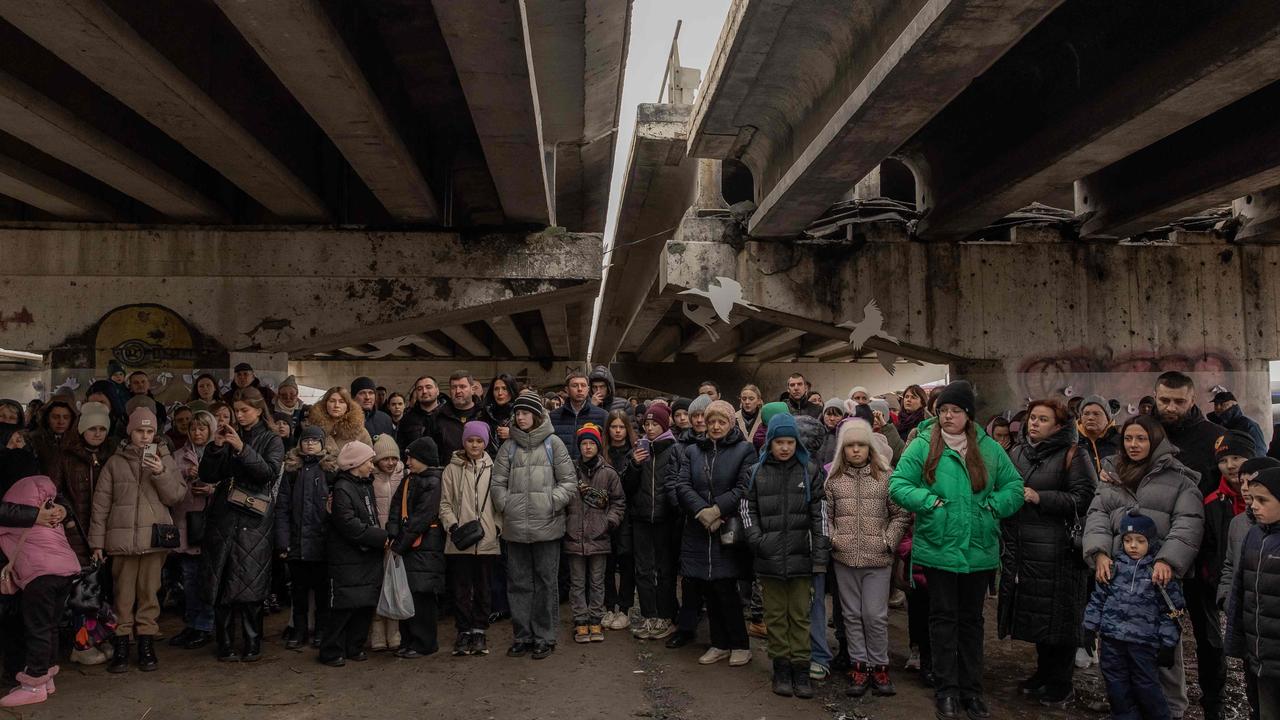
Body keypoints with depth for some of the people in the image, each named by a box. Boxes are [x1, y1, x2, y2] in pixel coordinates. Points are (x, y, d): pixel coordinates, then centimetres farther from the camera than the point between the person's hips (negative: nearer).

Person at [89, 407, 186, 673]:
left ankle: (146, 643, 9)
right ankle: (121, 645, 8)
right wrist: (97, 541, 4)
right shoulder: (115, 462, 8)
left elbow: (175, 496, 1)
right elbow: (101, 503, 7)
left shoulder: (164, 459, 9)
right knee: (123, 592, 0)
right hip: (122, 538, 0)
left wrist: (161, 473, -15)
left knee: (149, 591, 1)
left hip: (154, 537, 0)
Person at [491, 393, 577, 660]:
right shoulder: (509, 446, 11)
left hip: (547, 526, -3)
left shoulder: (553, 443, 3)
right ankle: (522, 636, 20)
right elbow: (498, 482, 10)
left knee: (546, 582, 4)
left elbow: (569, 481, 0)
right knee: (519, 583, 9)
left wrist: (552, 503, -10)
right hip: (516, 527, 3)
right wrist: (506, 506, -3)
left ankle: (545, 637, 14)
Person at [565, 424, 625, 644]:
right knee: (577, 582, 7)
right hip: (574, 536, 0)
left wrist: (610, 521, -4)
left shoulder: (609, 473, 1)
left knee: (597, 582, 8)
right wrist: (564, 522, 1)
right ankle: (581, 622, 15)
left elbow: (619, 501, 7)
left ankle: (595, 621, 17)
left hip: (599, 537, 0)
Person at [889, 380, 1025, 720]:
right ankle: (948, 690, 15)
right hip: (938, 548, -3)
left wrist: (993, 505, -9)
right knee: (944, 618, 5)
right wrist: (930, 502, -19)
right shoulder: (922, 445, -5)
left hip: (980, 551, 3)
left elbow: (1014, 485, 8)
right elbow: (898, 485, -7)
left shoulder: (988, 448, 3)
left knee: (971, 619, 13)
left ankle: (971, 689, 24)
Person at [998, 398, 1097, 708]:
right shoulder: (1017, 453, 13)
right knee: (1034, 613, 14)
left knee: (1057, 615, 1)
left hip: (1058, 551, -6)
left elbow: (1085, 497, -14)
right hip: (1022, 549, 6)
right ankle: (1044, 673, 30)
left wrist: (1040, 498, -18)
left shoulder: (1072, 455, -5)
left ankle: (1060, 685, 15)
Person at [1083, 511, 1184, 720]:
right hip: (1112, 639, 3)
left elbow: (1170, 610, -1)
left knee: (1146, 687, 4)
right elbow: (1098, 598, 9)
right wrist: (1090, 628, 6)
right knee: (1117, 687, 11)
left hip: (1144, 642, -3)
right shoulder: (1114, 567, 4)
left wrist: (1168, 643, -4)